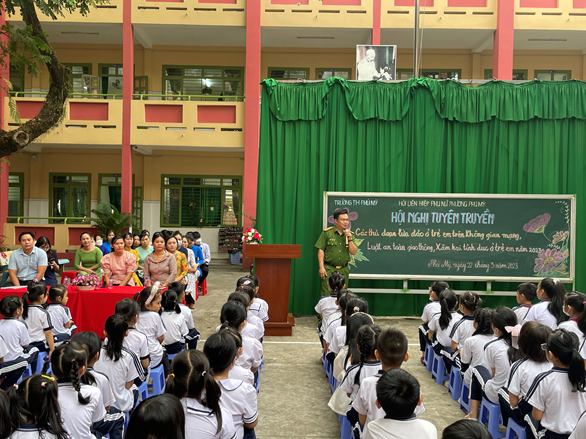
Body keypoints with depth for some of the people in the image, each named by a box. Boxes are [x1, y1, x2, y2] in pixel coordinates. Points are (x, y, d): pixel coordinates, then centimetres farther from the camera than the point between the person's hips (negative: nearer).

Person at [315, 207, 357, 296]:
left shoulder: (350, 234, 9)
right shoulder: (327, 232, -2)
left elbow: (353, 252, 5)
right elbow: (321, 250, -4)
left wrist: (350, 239, -9)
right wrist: (321, 267, -10)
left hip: (344, 270, 4)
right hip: (329, 269, -4)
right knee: (326, 295, -8)